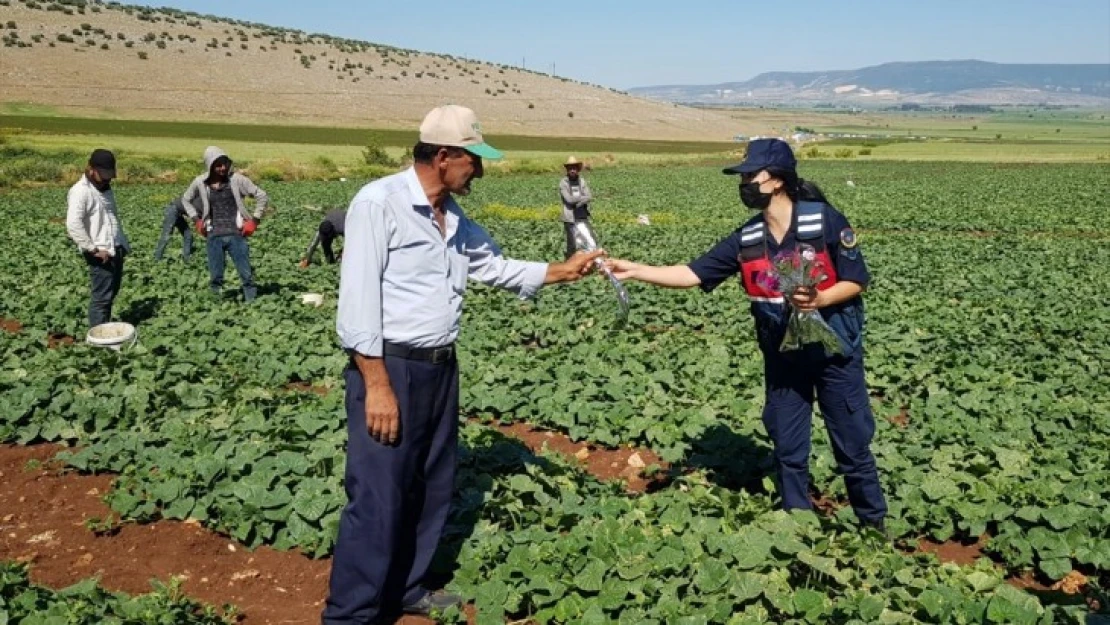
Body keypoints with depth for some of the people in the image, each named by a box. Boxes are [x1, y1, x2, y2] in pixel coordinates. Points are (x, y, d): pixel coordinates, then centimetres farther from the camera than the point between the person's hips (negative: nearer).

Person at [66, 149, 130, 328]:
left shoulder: (105, 188, 15)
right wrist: (94, 249, -22)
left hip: (116, 249, 9)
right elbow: (73, 225, -24)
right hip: (101, 254, -9)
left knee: (111, 294, 15)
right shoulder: (80, 192, -13)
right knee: (102, 297, -7)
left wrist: (124, 244, 15)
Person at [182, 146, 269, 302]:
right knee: (215, 278, 4)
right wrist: (197, 219, 10)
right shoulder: (200, 183, 1)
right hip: (214, 236, 2)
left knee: (246, 275, -2)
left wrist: (254, 220, -4)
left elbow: (262, 196, 0)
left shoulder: (237, 179, -6)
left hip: (236, 235, -2)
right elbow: (186, 199, 20)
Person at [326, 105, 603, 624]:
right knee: (378, 498, -6)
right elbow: (358, 298, -17)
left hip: (440, 368, 9)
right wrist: (377, 384, -20)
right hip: (389, 367, -8)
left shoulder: (454, 218, 11)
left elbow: (495, 267, 23)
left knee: (430, 489, 16)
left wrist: (562, 271, 16)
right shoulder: (379, 202, -14)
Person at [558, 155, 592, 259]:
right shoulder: (563, 182, -5)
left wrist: (577, 200, -17)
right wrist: (582, 197, -6)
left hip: (583, 217, 4)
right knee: (572, 244, -3)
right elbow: (569, 199, -15)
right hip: (570, 218, -4)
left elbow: (589, 197, -2)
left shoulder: (582, 181, 7)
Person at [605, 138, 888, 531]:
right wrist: (634, 271, -16)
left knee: (852, 447, 8)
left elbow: (857, 281, -10)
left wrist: (819, 299, -28)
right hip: (783, 358, 4)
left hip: (835, 352, -4)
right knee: (788, 451, 11)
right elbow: (694, 274, -6)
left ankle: (875, 526, 28)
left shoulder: (824, 220, -16)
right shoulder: (747, 238, -4)